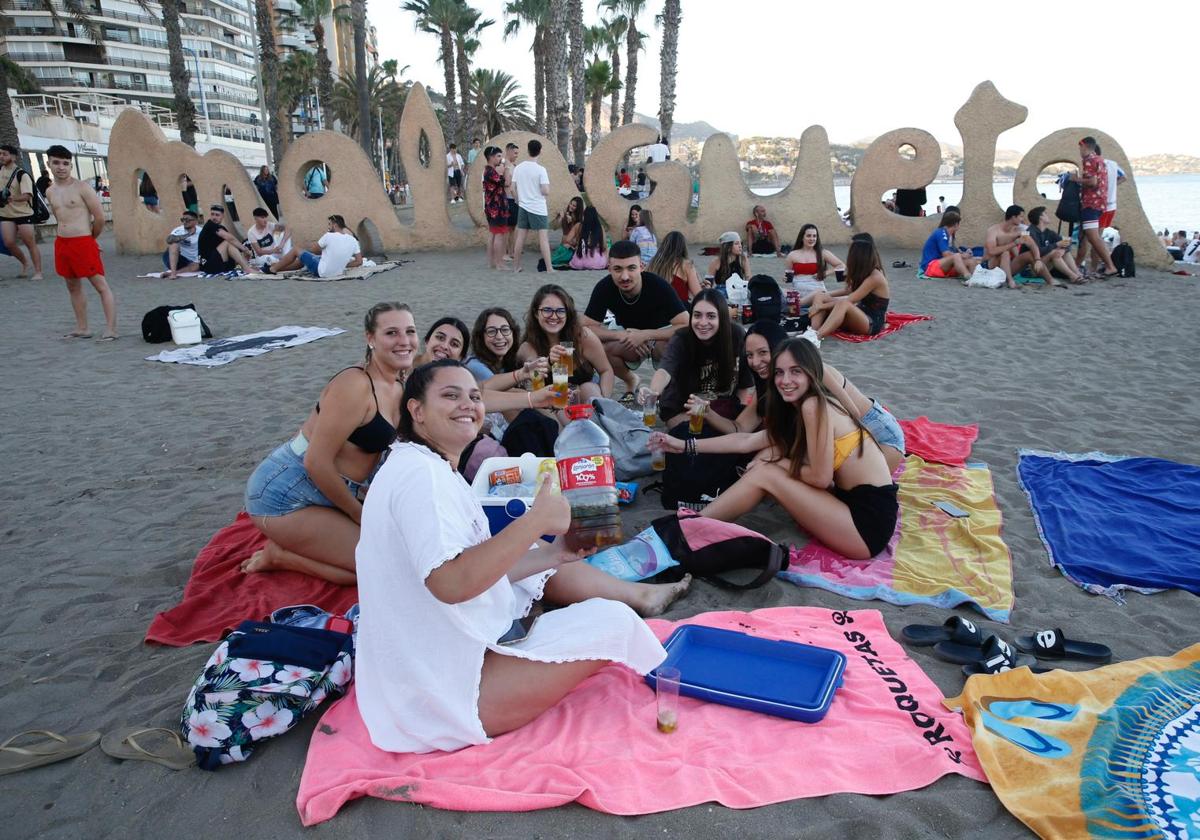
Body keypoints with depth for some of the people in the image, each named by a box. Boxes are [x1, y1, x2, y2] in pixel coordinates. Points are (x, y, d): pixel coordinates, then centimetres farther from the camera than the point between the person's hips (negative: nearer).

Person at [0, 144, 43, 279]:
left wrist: (13, 199, -43)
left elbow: (27, 195, -28)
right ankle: (25, 262, 20)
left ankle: (38, 272, 3)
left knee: (30, 243, -2)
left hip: (23, 213, -5)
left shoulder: (22, 175, -15)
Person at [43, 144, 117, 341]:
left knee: (101, 285, -6)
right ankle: (82, 328, 21)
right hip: (61, 243, 8)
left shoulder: (82, 188, -9)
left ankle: (111, 329, -9)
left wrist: (90, 238, 4)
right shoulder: (50, 192, 11)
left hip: (83, 243, -8)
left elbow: (100, 217, -9)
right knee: (73, 287, 13)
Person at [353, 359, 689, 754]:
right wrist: (537, 520, -27)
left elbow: (476, 566, 10)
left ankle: (641, 594, 30)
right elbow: (451, 583, -33)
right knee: (612, 621, -9)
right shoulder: (419, 473, -22)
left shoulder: (432, 469, 10)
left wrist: (551, 553, 1)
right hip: (444, 691, -11)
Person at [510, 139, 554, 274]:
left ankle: (516, 266, 17)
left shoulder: (518, 168, 2)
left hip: (523, 207, 5)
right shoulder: (540, 169, -13)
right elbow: (546, 191, -17)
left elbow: (513, 188, 6)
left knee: (520, 237, 10)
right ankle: (549, 268, -5)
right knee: (543, 238, -3)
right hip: (538, 208, -5)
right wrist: (547, 186, 5)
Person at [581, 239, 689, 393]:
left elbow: (687, 326, -34)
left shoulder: (658, 285, -29)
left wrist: (644, 335, -37)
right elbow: (586, 327, -20)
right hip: (628, 334, 3)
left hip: (660, 334, -3)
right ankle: (630, 381, 5)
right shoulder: (604, 288, -21)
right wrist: (621, 335, -33)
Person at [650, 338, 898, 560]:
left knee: (765, 474, -8)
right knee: (769, 455, 6)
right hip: (854, 502, 9)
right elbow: (746, 441, 14)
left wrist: (780, 464, 1)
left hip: (869, 520, -9)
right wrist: (684, 445, 14)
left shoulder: (814, 405, -17)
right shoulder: (794, 411, 11)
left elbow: (821, 478, -16)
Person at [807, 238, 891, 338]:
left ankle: (816, 336, -56)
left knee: (843, 304, -39)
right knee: (819, 296, -5)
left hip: (872, 323, -9)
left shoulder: (875, 277, -18)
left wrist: (821, 306, -18)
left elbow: (849, 300, -20)